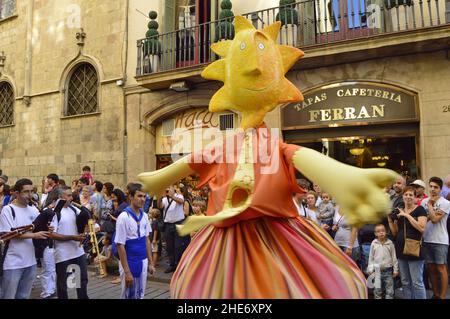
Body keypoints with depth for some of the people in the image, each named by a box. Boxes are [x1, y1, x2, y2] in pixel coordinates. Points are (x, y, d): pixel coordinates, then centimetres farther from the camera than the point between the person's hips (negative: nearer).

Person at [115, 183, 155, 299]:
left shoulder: (144, 216, 2)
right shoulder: (124, 217, -16)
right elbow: (120, 246, -15)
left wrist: (151, 263, 7)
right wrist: (127, 271, -15)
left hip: (143, 262, 6)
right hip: (130, 263, -5)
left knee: (140, 295, 16)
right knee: (129, 295, 9)